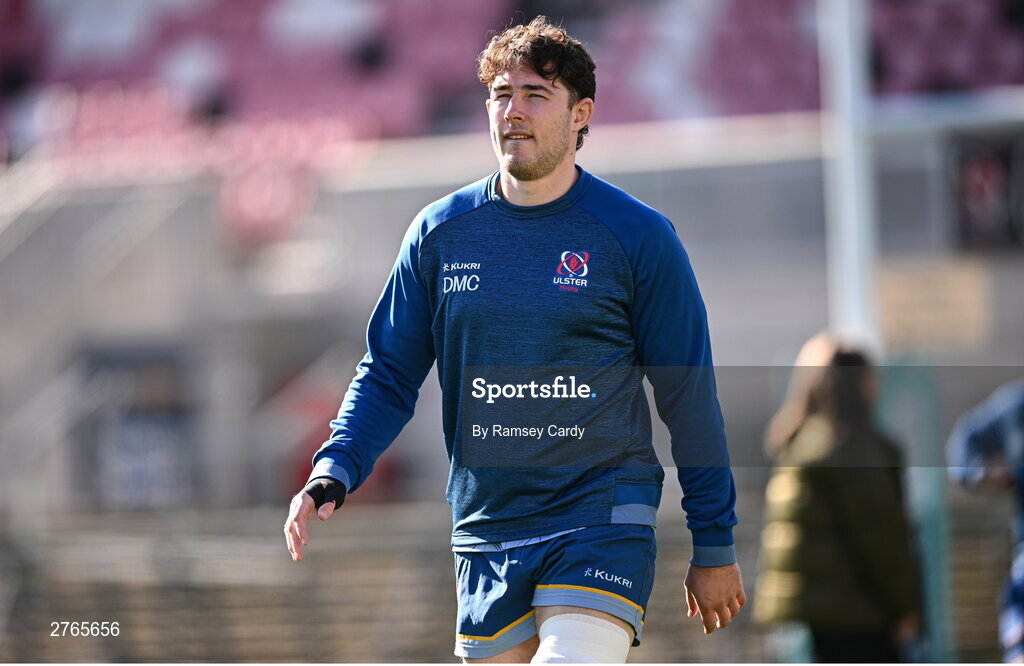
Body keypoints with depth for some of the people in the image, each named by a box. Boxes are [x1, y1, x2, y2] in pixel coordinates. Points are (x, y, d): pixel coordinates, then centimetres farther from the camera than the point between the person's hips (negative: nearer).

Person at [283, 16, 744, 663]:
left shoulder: (638, 236, -3)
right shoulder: (440, 232, 5)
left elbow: (689, 396, 2)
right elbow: (389, 373, 12)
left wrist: (715, 547, 4)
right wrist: (333, 474, -6)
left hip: (602, 519, -4)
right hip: (485, 530, 4)